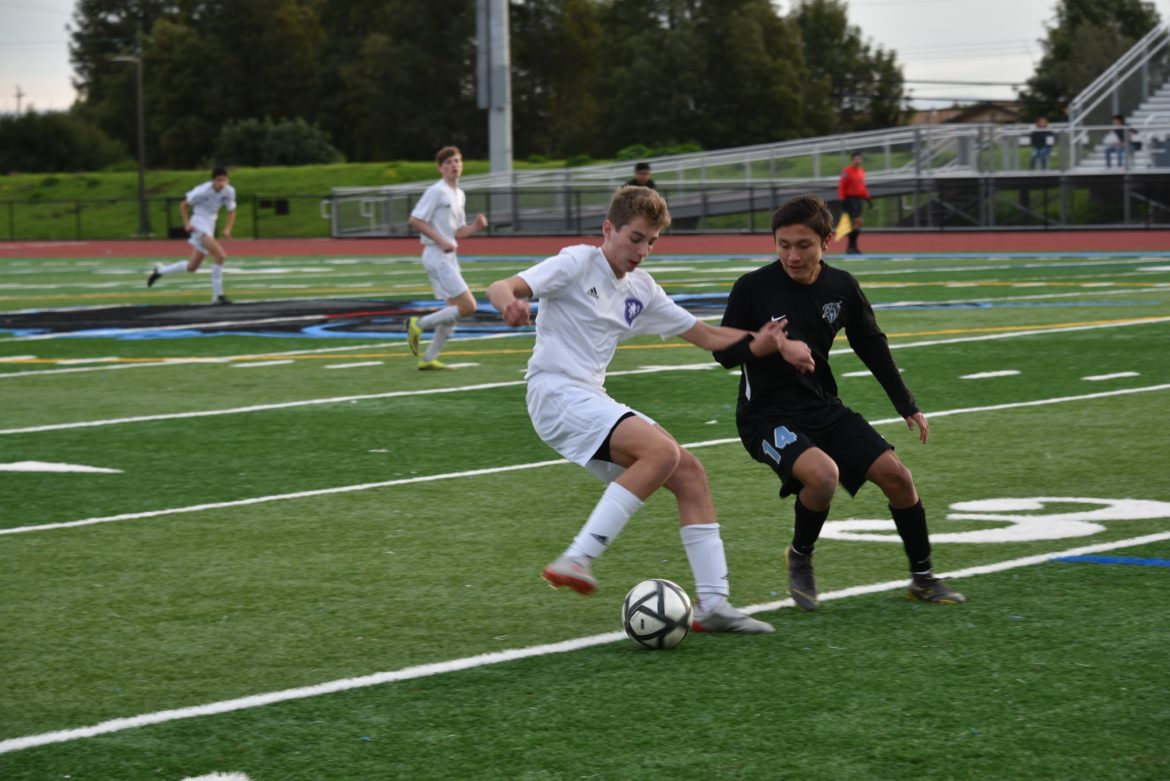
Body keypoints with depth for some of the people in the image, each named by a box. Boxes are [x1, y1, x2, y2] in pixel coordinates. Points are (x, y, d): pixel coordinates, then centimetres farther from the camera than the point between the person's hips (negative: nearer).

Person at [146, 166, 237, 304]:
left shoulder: (229, 191, -4)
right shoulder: (203, 191, -19)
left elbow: (231, 212, 9)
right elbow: (183, 205, -7)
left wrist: (227, 229, -7)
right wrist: (187, 224, -18)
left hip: (210, 225, 7)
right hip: (199, 224, -7)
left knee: (192, 267, 12)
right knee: (220, 256, -25)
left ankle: (160, 271, 32)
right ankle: (217, 295, -19)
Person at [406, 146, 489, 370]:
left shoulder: (460, 195, 15)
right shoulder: (436, 191, -11)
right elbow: (415, 220, -16)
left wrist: (476, 227, 2)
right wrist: (441, 241, -20)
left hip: (449, 256, 9)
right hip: (436, 256, -9)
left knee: (454, 312, 8)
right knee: (468, 307, -14)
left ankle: (429, 358, 12)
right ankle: (419, 324, -4)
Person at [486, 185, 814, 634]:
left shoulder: (640, 290, 16)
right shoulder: (578, 264, -5)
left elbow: (706, 335, 20)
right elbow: (501, 288, -17)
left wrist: (759, 343, 2)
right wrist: (508, 301, -42)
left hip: (591, 402, 8)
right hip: (556, 392, -8)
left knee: (688, 473, 1)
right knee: (662, 450, -26)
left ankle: (713, 605, 2)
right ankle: (576, 560, -29)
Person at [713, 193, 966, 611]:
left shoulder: (841, 286, -1)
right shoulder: (753, 287, -14)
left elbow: (871, 346, 13)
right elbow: (724, 353, -6)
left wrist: (907, 405, 12)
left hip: (823, 408, 5)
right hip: (767, 415, -5)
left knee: (895, 474, -5)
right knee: (822, 473, -31)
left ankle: (922, 578, 16)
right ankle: (799, 558, -2)